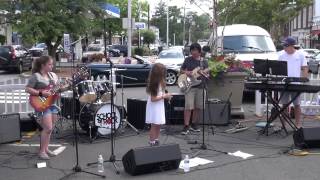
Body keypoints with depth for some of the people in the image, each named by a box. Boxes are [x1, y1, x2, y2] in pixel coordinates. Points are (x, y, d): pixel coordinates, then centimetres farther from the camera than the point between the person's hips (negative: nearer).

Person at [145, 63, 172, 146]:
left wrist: (165, 95, 1)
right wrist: (164, 96, -17)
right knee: (154, 125, -2)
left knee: (158, 125, 14)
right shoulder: (154, 83, -20)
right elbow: (153, 99, -22)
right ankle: (152, 143, 6)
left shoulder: (160, 82, 7)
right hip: (154, 107, -9)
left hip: (159, 106, 9)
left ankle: (156, 141, 23)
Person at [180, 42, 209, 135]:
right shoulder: (188, 60, 3)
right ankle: (186, 126, -7)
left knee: (198, 107, 8)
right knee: (188, 106, -10)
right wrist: (186, 72, -11)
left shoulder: (204, 62, 9)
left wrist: (203, 73, -11)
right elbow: (181, 70, 10)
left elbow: (207, 74, 11)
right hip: (190, 86, -3)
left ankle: (193, 124, 22)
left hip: (201, 87, 3)